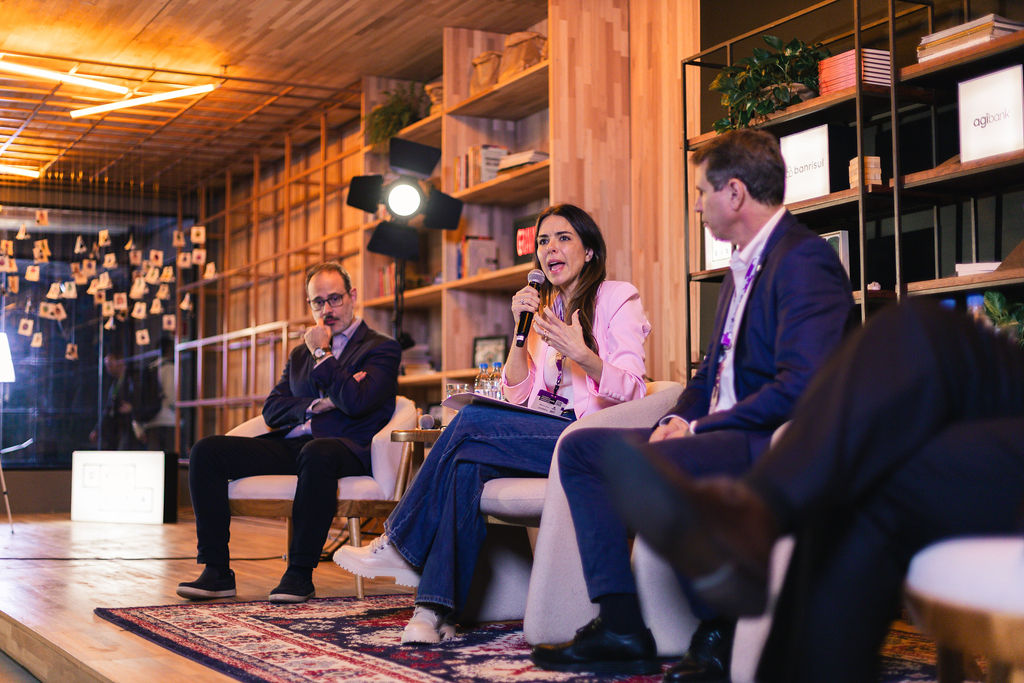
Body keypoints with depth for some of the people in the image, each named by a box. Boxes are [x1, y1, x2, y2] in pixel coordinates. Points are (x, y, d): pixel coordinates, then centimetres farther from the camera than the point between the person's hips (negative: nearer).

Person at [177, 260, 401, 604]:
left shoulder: (382, 348, 7)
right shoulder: (300, 354, 27)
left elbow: (355, 402, -11)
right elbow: (271, 410, 16)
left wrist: (322, 354, -1)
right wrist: (316, 405, -3)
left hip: (346, 448, -6)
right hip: (288, 446, 6)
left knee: (318, 453, -42)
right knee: (206, 451, -13)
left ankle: (300, 573, -31)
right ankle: (217, 571, -16)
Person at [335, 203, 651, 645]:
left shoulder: (618, 298, 3)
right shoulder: (543, 308, 23)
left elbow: (631, 391, -10)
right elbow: (517, 396, 14)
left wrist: (582, 355, -28)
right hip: (544, 435, 6)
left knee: (470, 422, -25)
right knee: (467, 465, -26)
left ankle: (400, 546, -13)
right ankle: (437, 609, -32)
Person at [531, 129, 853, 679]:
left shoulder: (805, 259, -13)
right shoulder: (743, 265, 20)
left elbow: (799, 387, -24)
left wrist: (701, 427, -17)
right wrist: (678, 420, 3)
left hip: (776, 443, -11)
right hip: (721, 433, 11)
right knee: (580, 448, 3)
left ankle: (718, 633, -16)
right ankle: (621, 626, -5)